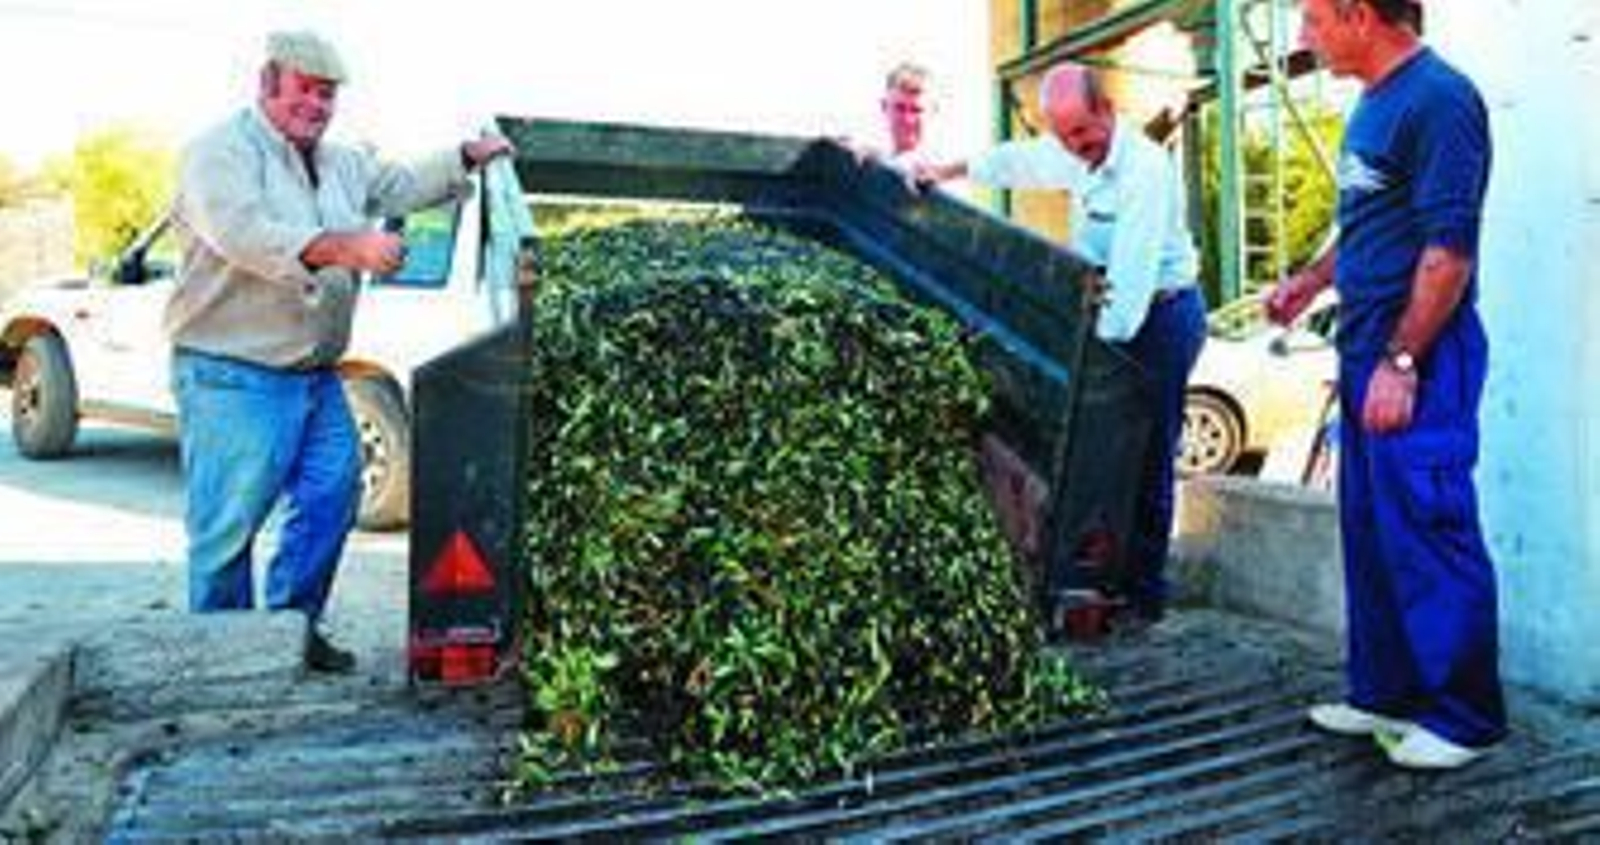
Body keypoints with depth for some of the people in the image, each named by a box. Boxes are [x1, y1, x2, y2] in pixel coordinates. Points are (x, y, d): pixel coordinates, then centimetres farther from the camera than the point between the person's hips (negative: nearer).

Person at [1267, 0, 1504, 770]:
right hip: (1366, 350, 10)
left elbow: (1449, 249, -20)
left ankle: (1465, 716, 11)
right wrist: (1308, 283, 17)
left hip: (1418, 359, -10)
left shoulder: (1439, 99, -14)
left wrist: (1402, 361, -21)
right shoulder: (1374, 104, 14)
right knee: (1369, 531, 15)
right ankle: (1384, 693, 27)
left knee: (1428, 534, -3)